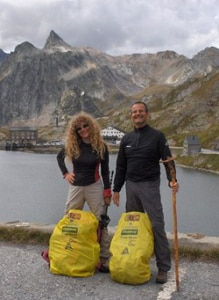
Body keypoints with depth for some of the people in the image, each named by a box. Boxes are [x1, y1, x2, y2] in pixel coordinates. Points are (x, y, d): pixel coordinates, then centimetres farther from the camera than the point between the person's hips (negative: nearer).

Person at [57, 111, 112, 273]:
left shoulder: (101, 146, -7)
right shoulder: (72, 145, -2)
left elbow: (105, 171, -1)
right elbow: (59, 157, 18)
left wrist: (107, 192, -3)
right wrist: (65, 173, 5)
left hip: (95, 186, -2)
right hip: (76, 186, 3)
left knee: (101, 222, -1)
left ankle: (104, 259, 7)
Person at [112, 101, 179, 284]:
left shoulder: (157, 136, -2)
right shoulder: (126, 139, 11)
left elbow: (168, 160, -7)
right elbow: (121, 166, 15)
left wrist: (172, 180, -24)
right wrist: (116, 189, 12)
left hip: (150, 186, -5)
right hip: (131, 186, 5)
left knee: (157, 225, -7)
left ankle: (163, 267, -1)